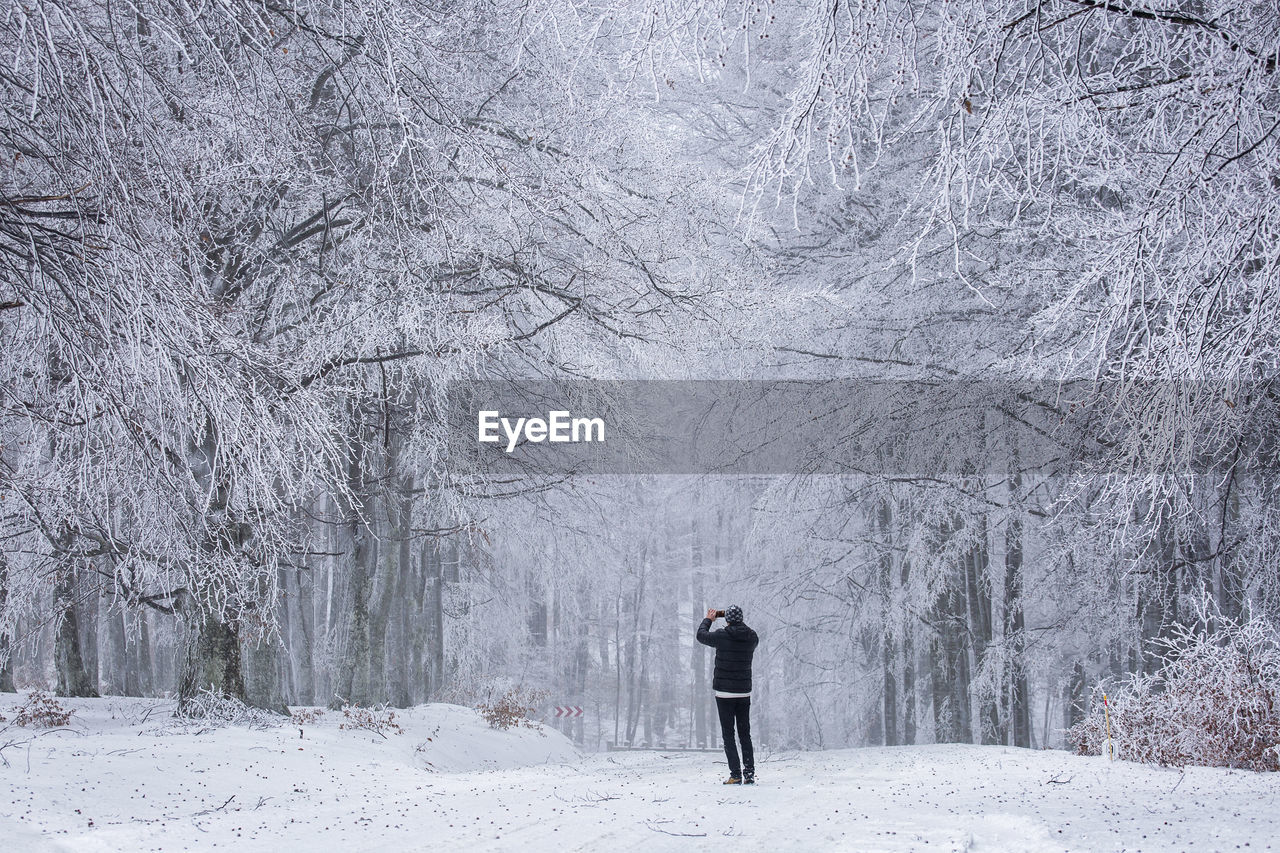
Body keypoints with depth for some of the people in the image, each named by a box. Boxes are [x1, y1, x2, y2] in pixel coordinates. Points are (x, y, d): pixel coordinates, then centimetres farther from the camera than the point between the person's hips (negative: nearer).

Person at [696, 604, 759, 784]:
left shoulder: (722, 636, -13)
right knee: (745, 734, 11)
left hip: (724, 692, -4)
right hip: (744, 692, 4)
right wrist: (735, 621, 28)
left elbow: (701, 635, 5)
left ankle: (735, 775, -7)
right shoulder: (752, 638, -1)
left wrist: (708, 619, 22)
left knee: (728, 735, 0)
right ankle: (749, 774, 6)